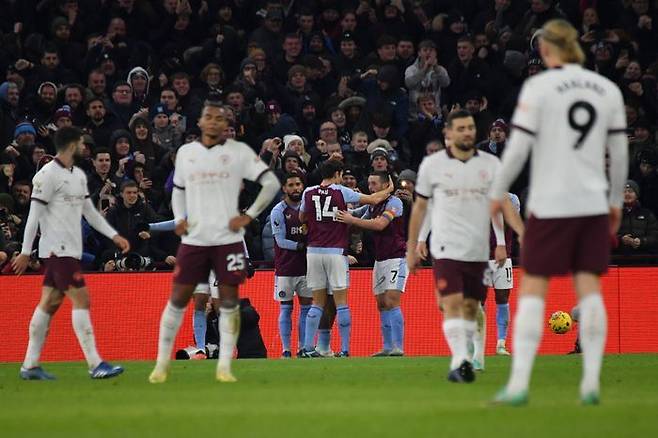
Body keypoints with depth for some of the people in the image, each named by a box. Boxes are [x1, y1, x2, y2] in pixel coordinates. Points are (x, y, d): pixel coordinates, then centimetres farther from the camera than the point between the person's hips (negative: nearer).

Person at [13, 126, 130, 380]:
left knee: (50, 303, 8)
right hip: (58, 248, -8)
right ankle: (95, 364, -14)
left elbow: (90, 212, 21)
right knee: (81, 299, -12)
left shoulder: (79, 175, 15)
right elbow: (35, 214, -11)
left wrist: (114, 236, 14)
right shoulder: (48, 175, -11)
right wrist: (25, 252, -11)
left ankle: (30, 366, 9)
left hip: (71, 249, 8)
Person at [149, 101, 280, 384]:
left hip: (228, 238, -2)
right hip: (193, 239, 2)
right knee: (178, 299, 1)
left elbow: (271, 183, 0)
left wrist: (249, 216, -6)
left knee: (229, 300, -3)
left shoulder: (239, 151, 0)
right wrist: (179, 218, 5)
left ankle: (224, 366, 2)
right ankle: (162, 363, 10)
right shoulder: (185, 152, 9)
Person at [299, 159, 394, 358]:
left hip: (314, 250, 3)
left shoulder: (308, 193, 4)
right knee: (341, 302, 1)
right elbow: (373, 199, 2)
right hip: (336, 251, -3)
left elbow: (302, 218, 19)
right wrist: (389, 190, 20)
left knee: (317, 302, 10)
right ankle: (345, 350, -2)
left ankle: (308, 348, 3)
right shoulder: (341, 192, -4)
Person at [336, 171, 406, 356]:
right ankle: (387, 348, 7)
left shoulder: (394, 202, -11)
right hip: (379, 260, 8)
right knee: (381, 304, 5)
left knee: (391, 302, -16)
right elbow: (359, 227, 19)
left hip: (396, 258, -8)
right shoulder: (371, 206, 14)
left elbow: (379, 224, -23)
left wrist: (352, 220, -23)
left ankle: (398, 348, -17)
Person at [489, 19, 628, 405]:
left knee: (533, 290, 0)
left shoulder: (538, 87, -6)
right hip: (593, 203, 4)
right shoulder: (608, 89, 7)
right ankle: (591, 382, -1)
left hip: (550, 204, -4)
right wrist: (616, 202, 20)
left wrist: (498, 193, 3)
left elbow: (518, 147, -8)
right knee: (590, 290, 5)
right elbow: (620, 152, 10)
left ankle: (519, 384, -6)